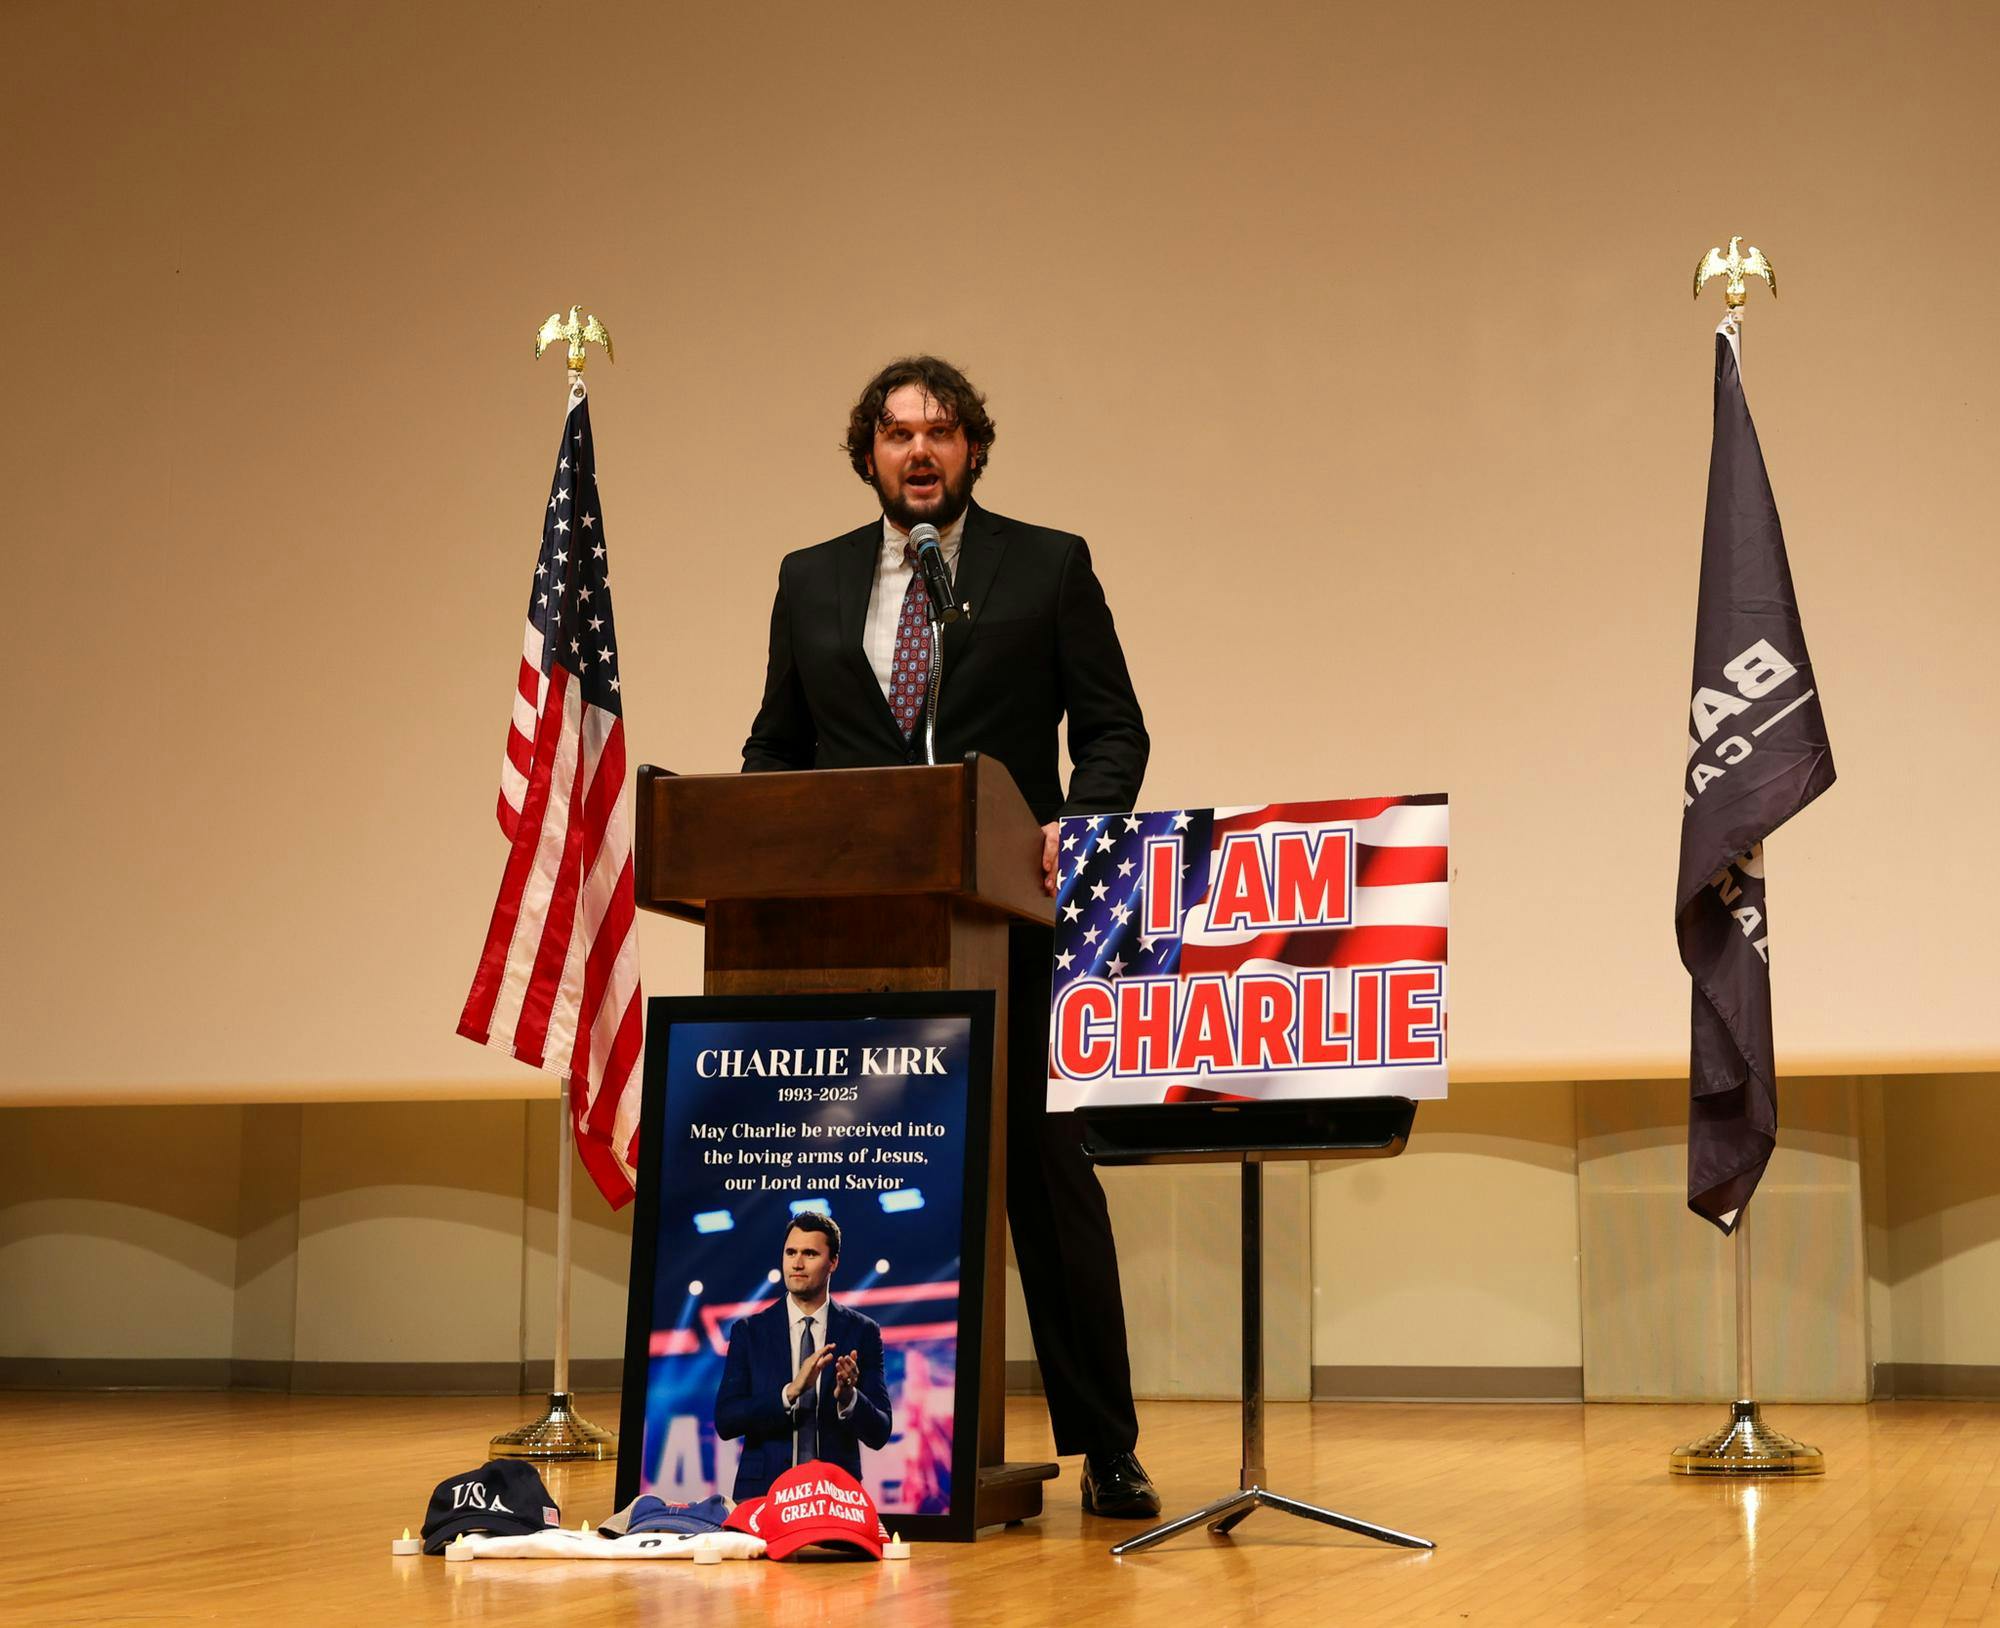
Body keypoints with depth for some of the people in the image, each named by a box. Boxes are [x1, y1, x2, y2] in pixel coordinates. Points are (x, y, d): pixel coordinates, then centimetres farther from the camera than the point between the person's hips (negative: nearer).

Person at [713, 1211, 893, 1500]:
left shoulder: (863, 1332, 3)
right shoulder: (748, 1331, 5)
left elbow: (879, 1433, 1)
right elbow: (725, 1421, -5)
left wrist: (848, 1397, -20)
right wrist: (790, 1392, -19)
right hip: (762, 1492, 0)